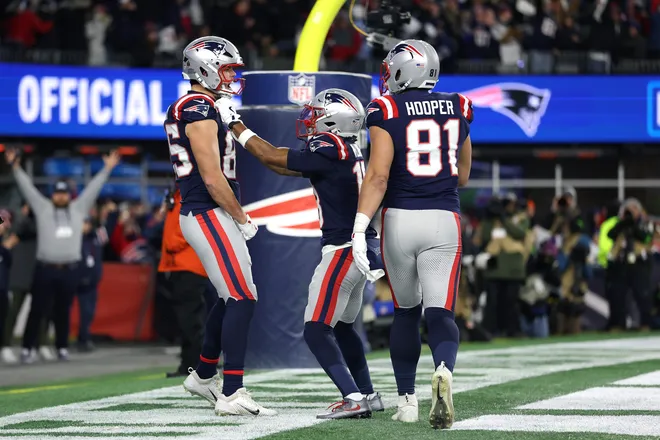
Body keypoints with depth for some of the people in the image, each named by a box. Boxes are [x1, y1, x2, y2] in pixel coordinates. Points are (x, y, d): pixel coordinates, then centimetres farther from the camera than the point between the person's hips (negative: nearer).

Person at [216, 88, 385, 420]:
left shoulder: (329, 153, -18)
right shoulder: (345, 152, 10)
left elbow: (271, 158, -12)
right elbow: (286, 166, 16)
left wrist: (235, 125, -2)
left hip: (343, 251, -10)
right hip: (360, 249, 10)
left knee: (317, 330, -9)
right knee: (342, 326, 22)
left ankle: (353, 398, -17)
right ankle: (368, 394, 28)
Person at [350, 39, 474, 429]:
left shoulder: (387, 112, -4)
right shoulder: (457, 109, 8)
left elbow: (378, 176, -13)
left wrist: (359, 228, -15)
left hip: (399, 219, -1)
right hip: (444, 220, 1)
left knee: (406, 312, 17)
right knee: (440, 313, -3)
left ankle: (407, 400, 19)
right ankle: (444, 370, -34)